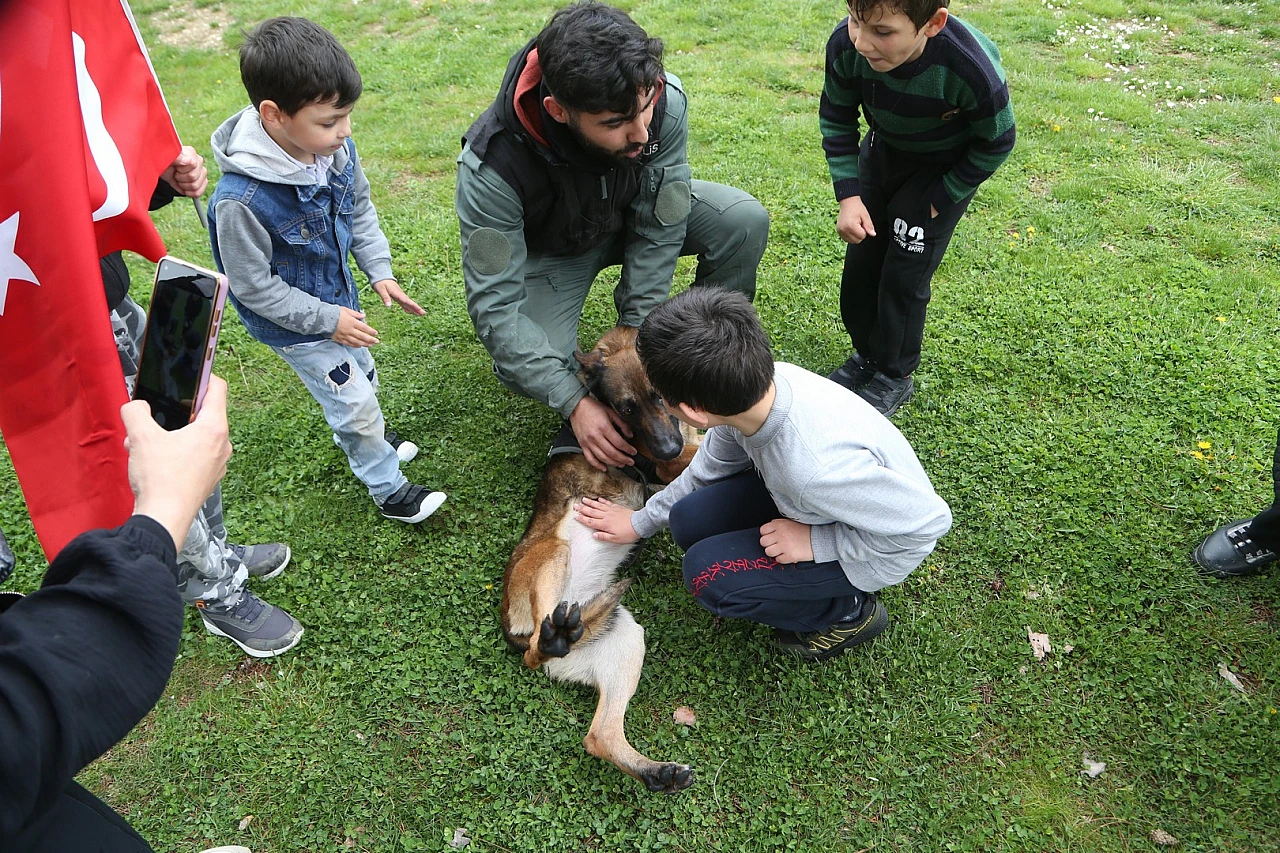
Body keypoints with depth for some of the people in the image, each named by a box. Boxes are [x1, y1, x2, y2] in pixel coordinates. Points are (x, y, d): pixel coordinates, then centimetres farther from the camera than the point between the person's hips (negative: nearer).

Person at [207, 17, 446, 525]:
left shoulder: (336, 151, -16)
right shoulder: (240, 199, -35)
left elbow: (361, 210, 3)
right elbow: (254, 285, -24)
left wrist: (380, 272, -5)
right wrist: (327, 320, -20)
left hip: (338, 300, 7)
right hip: (295, 325, -6)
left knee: (360, 378, 27)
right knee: (355, 401, 5)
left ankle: (366, 441, 57)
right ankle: (388, 490, 27)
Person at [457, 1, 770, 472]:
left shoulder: (664, 100, -31)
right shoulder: (492, 168, -38)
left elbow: (658, 232, -21)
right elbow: (495, 306, -33)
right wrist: (576, 403, -36)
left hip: (637, 216, 3)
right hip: (550, 250, -2)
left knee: (745, 220, -22)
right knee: (523, 368, -29)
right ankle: (590, 394, 6)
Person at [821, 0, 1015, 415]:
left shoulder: (971, 69, -38)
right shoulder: (845, 46, -31)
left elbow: (996, 144, -17)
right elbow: (836, 119, -10)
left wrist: (937, 201, -14)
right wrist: (848, 195, -18)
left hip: (945, 166, -4)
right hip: (883, 151, 4)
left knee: (903, 275, -5)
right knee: (860, 265, 7)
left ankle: (894, 376, 17)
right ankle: (867, 355, 31)